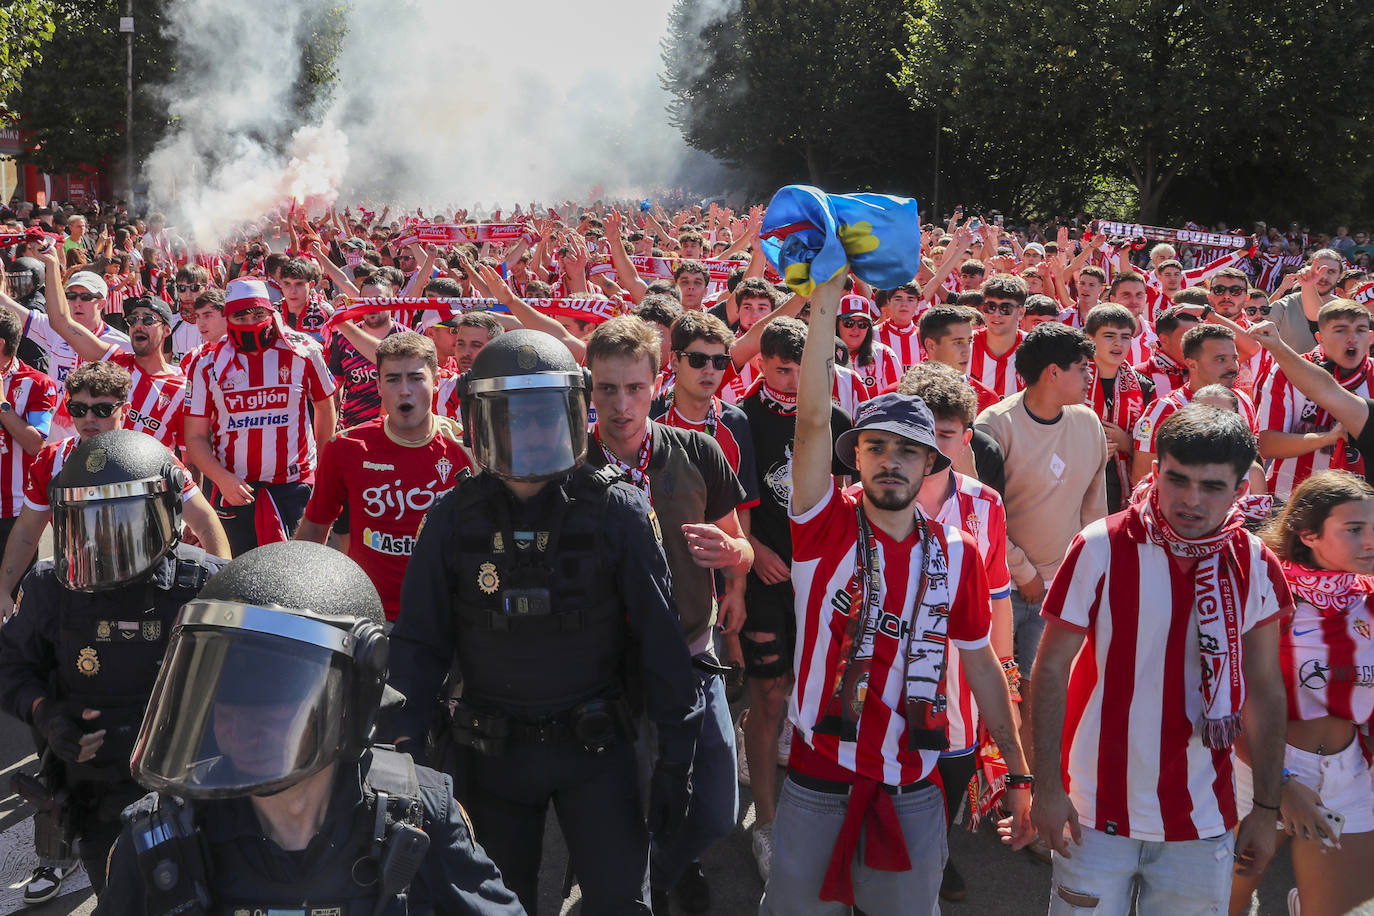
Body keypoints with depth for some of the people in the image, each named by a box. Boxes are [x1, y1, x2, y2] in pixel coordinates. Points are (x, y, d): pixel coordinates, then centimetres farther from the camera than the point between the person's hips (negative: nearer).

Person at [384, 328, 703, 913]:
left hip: (595, 746, -1)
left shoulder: (615, 510, -10)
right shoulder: (454, 518, -5)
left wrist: (675, 757, -7)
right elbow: (421, 641, 1)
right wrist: (399, 748, -8)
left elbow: (658, 638, -7)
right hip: (490, 752, 2)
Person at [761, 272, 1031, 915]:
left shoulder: (956, 553, 2)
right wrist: (826, 295, -27)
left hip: (913, 794, 2)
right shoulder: (826, 527, -7)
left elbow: (981, 663, 10)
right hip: (818, 785, -2)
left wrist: (1018, 773, 10)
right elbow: (812, 420, -20)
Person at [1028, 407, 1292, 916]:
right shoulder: (1101, 548, -12)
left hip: (1203, 821, 2)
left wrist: (1267, 809, 7)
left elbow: (1265, 691, 6)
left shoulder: (1255, 564, -3)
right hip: (1097, 815, -2)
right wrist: (1047, 785, -9)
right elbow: (1051, 668, -6)